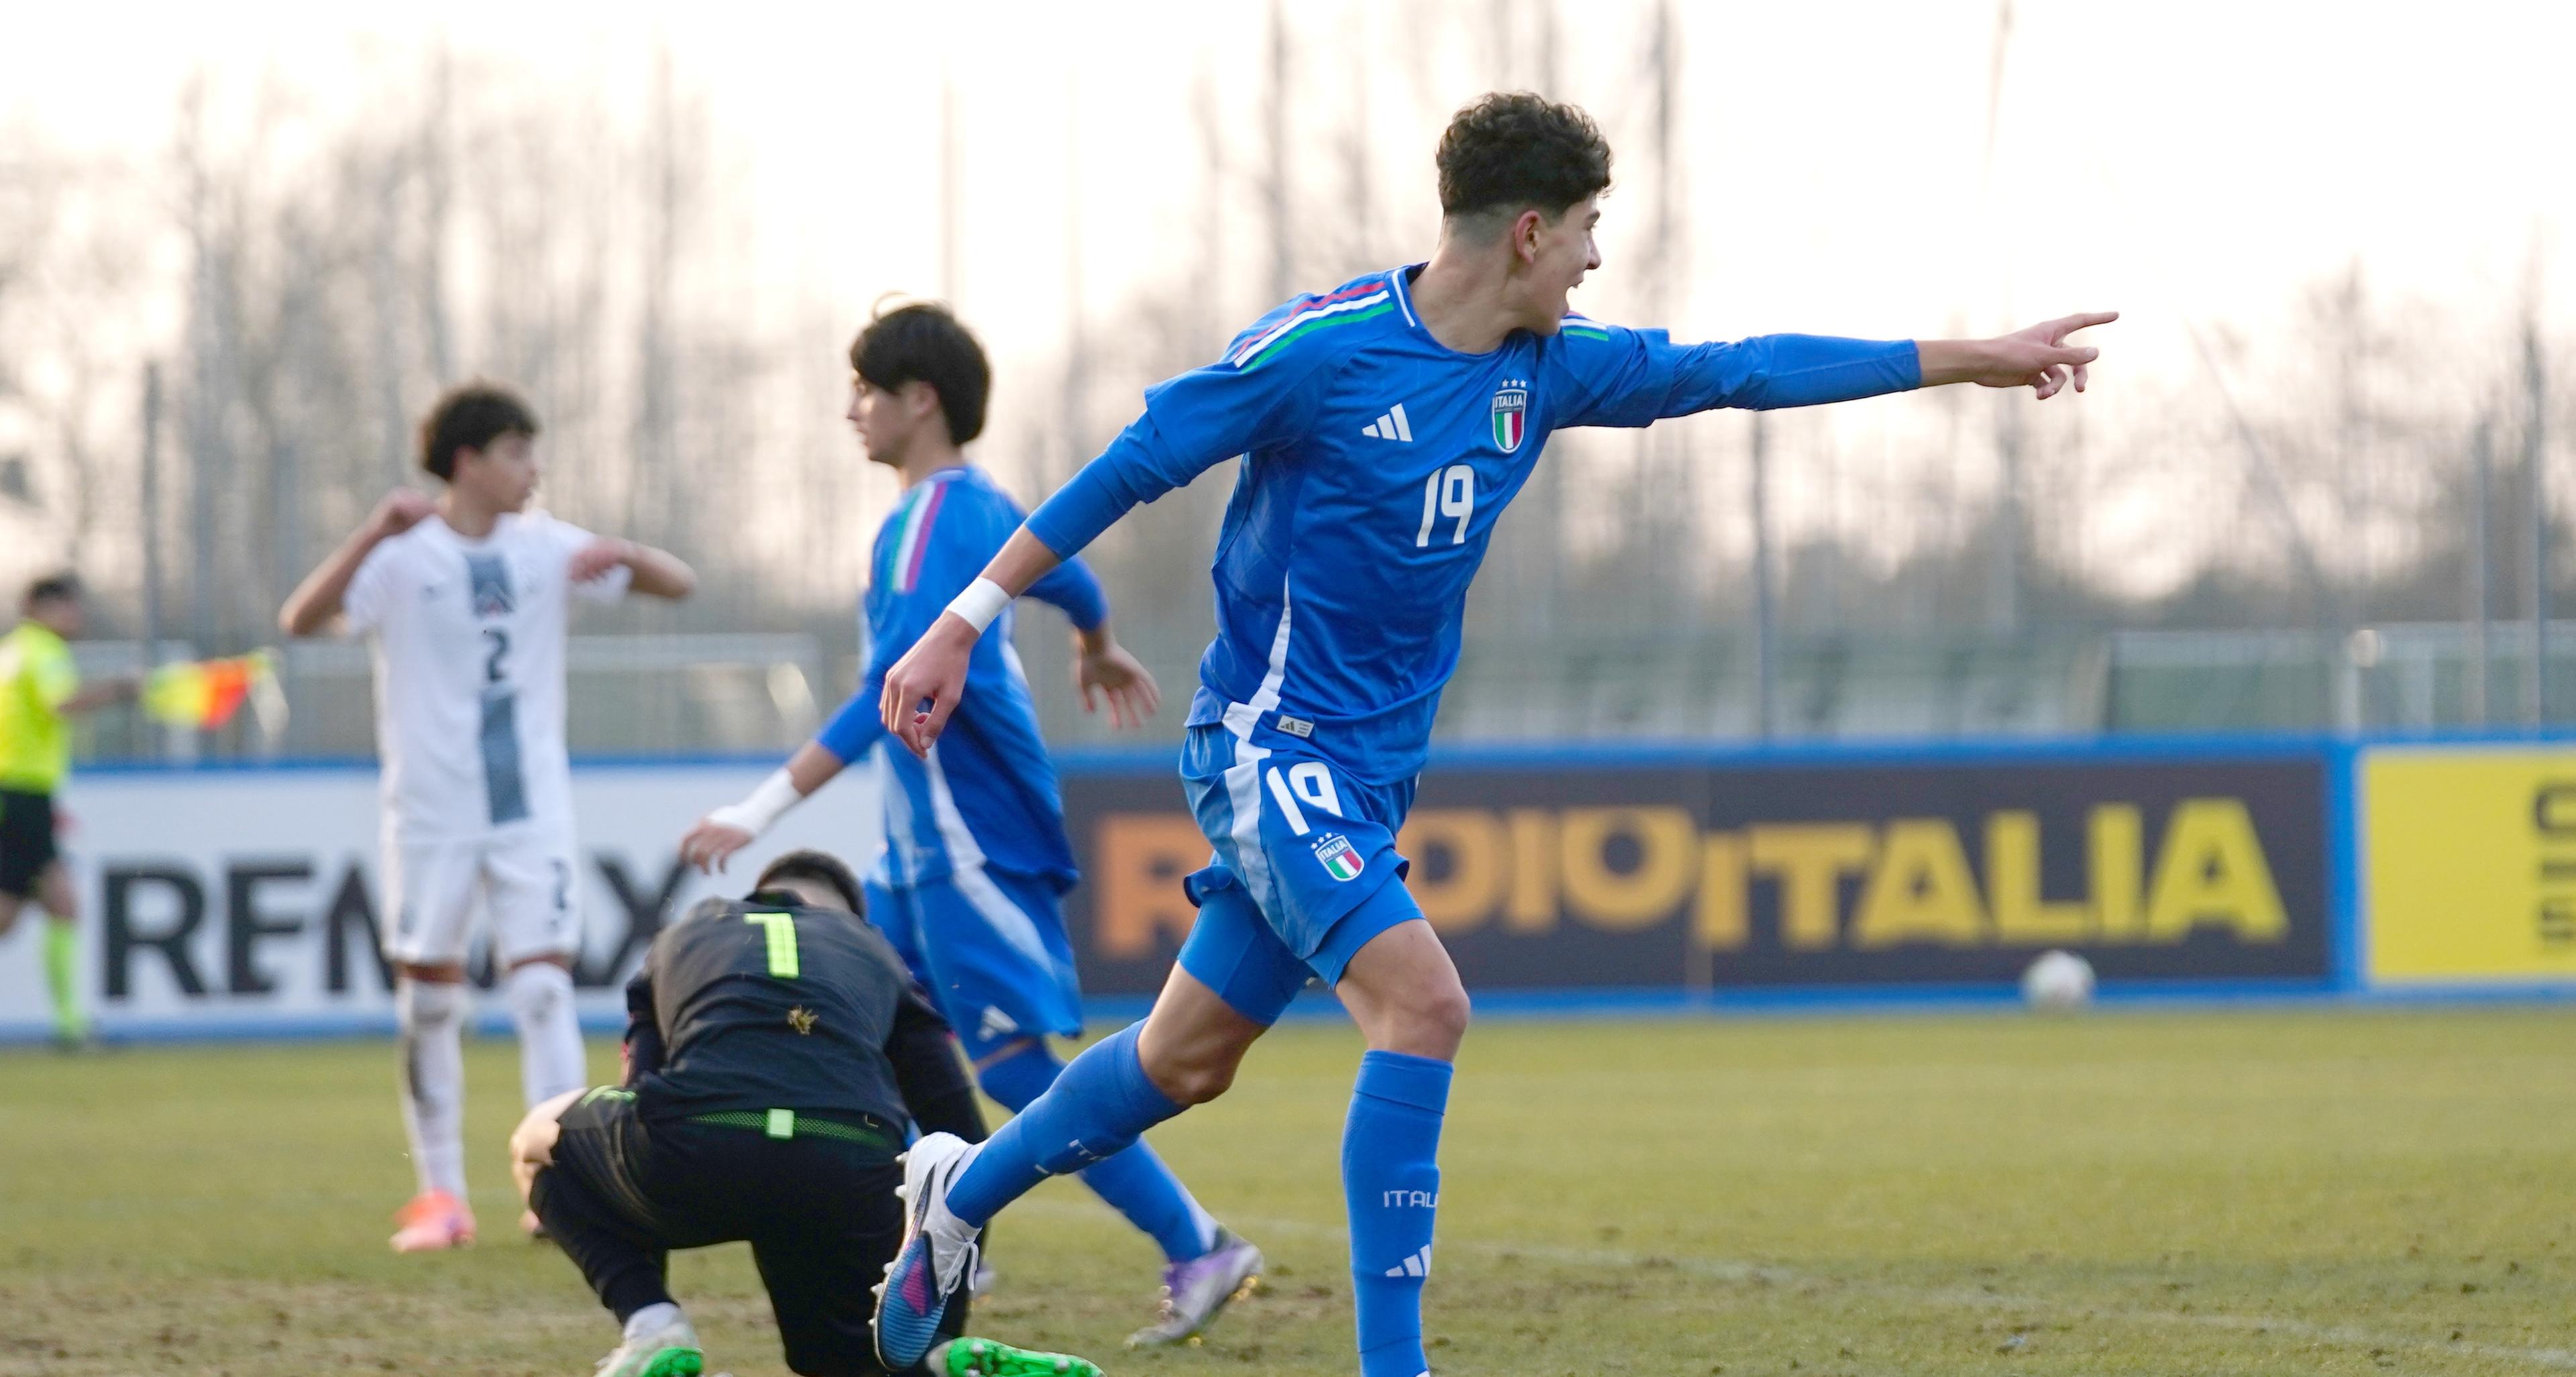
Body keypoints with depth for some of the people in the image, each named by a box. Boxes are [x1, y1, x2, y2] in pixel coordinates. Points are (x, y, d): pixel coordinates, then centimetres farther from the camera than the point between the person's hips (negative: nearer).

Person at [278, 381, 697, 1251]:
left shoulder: (544, 548, 4)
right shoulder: (404, 557, -7)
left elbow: (679, 586, 7)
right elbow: (302, 621, -22)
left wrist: (624, 556, -15)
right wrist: (376, 533, -33)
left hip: (533, 809, 2)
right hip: (432, 813, -2)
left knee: (544, 984, -9)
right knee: (430, 998, 3)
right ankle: (440, 1194, 13)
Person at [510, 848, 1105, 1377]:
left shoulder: (682, 937, 34)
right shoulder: (873, 952, 33)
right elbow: (963, 1137, 28)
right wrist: (945, 1327, 34)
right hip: (853, 1174, 1)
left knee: (541, 1137, 31)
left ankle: (651, 1326, 10)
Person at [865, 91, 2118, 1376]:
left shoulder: (1541, 371, 5)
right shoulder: (1323, 348, -16)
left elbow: (1737, 371, 12)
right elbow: (1131, 467, -10)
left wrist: (1971, 358, 13)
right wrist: (962, 623, -9)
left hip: (1369, 769, 8)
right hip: (1269, 741, -8)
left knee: (1190, 1056, 14)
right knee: (1423, 1004, -23)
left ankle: (959, 1192, 37)